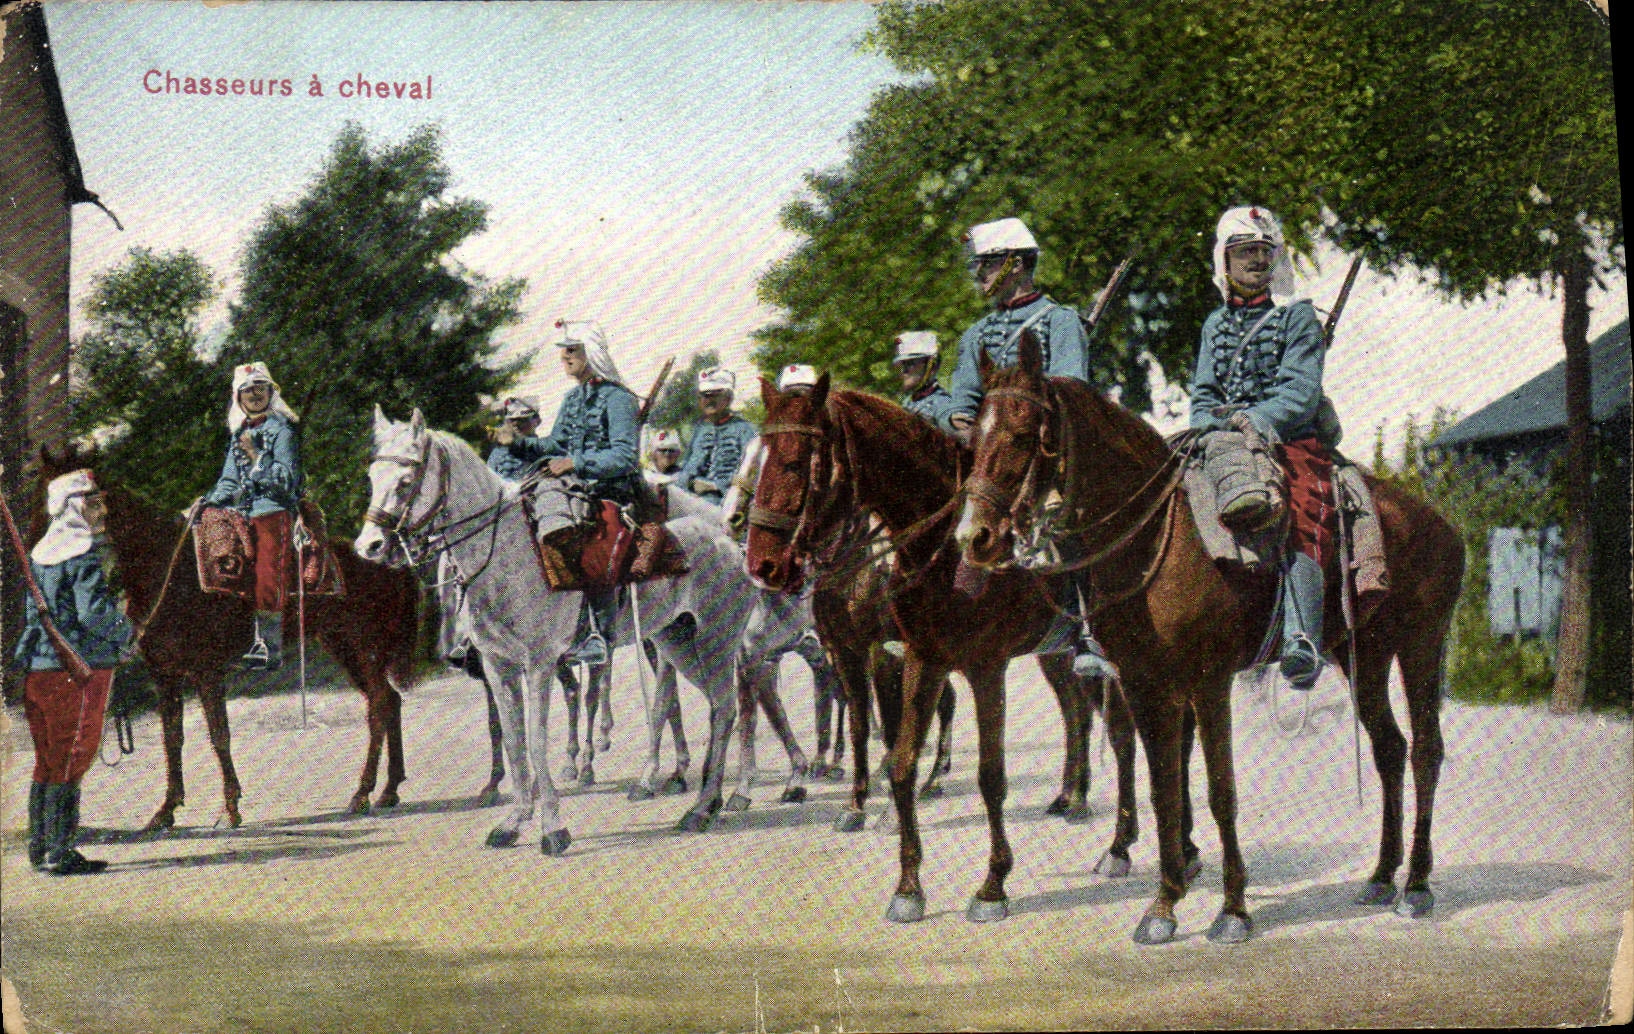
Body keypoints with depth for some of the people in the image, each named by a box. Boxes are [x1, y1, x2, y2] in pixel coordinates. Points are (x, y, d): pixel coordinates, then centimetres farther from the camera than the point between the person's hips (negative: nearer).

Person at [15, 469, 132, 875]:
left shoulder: (38, 552, 15)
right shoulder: (85, 553, -12)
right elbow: (94, 613, -20)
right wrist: (126, 631, -3)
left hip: (36, 670, 8)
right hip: (78, 671, -8)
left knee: (47, 762, 15)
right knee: (70, 763, -4)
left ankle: (39, 848, 20)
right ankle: (59, 852, -4)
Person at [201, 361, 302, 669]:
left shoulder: (281, 430, -4)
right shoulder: (239, 432, 18)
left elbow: (285, 479, -11)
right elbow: (230, 480, 21)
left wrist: (256, 456, -18)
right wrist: (212, 501, 6)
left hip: (274, 513, -7)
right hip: (245, 515, 7)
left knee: (268, 584, -10)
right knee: (250, 583, 6)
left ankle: (272, 650, -9)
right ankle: (261, 642, 11)